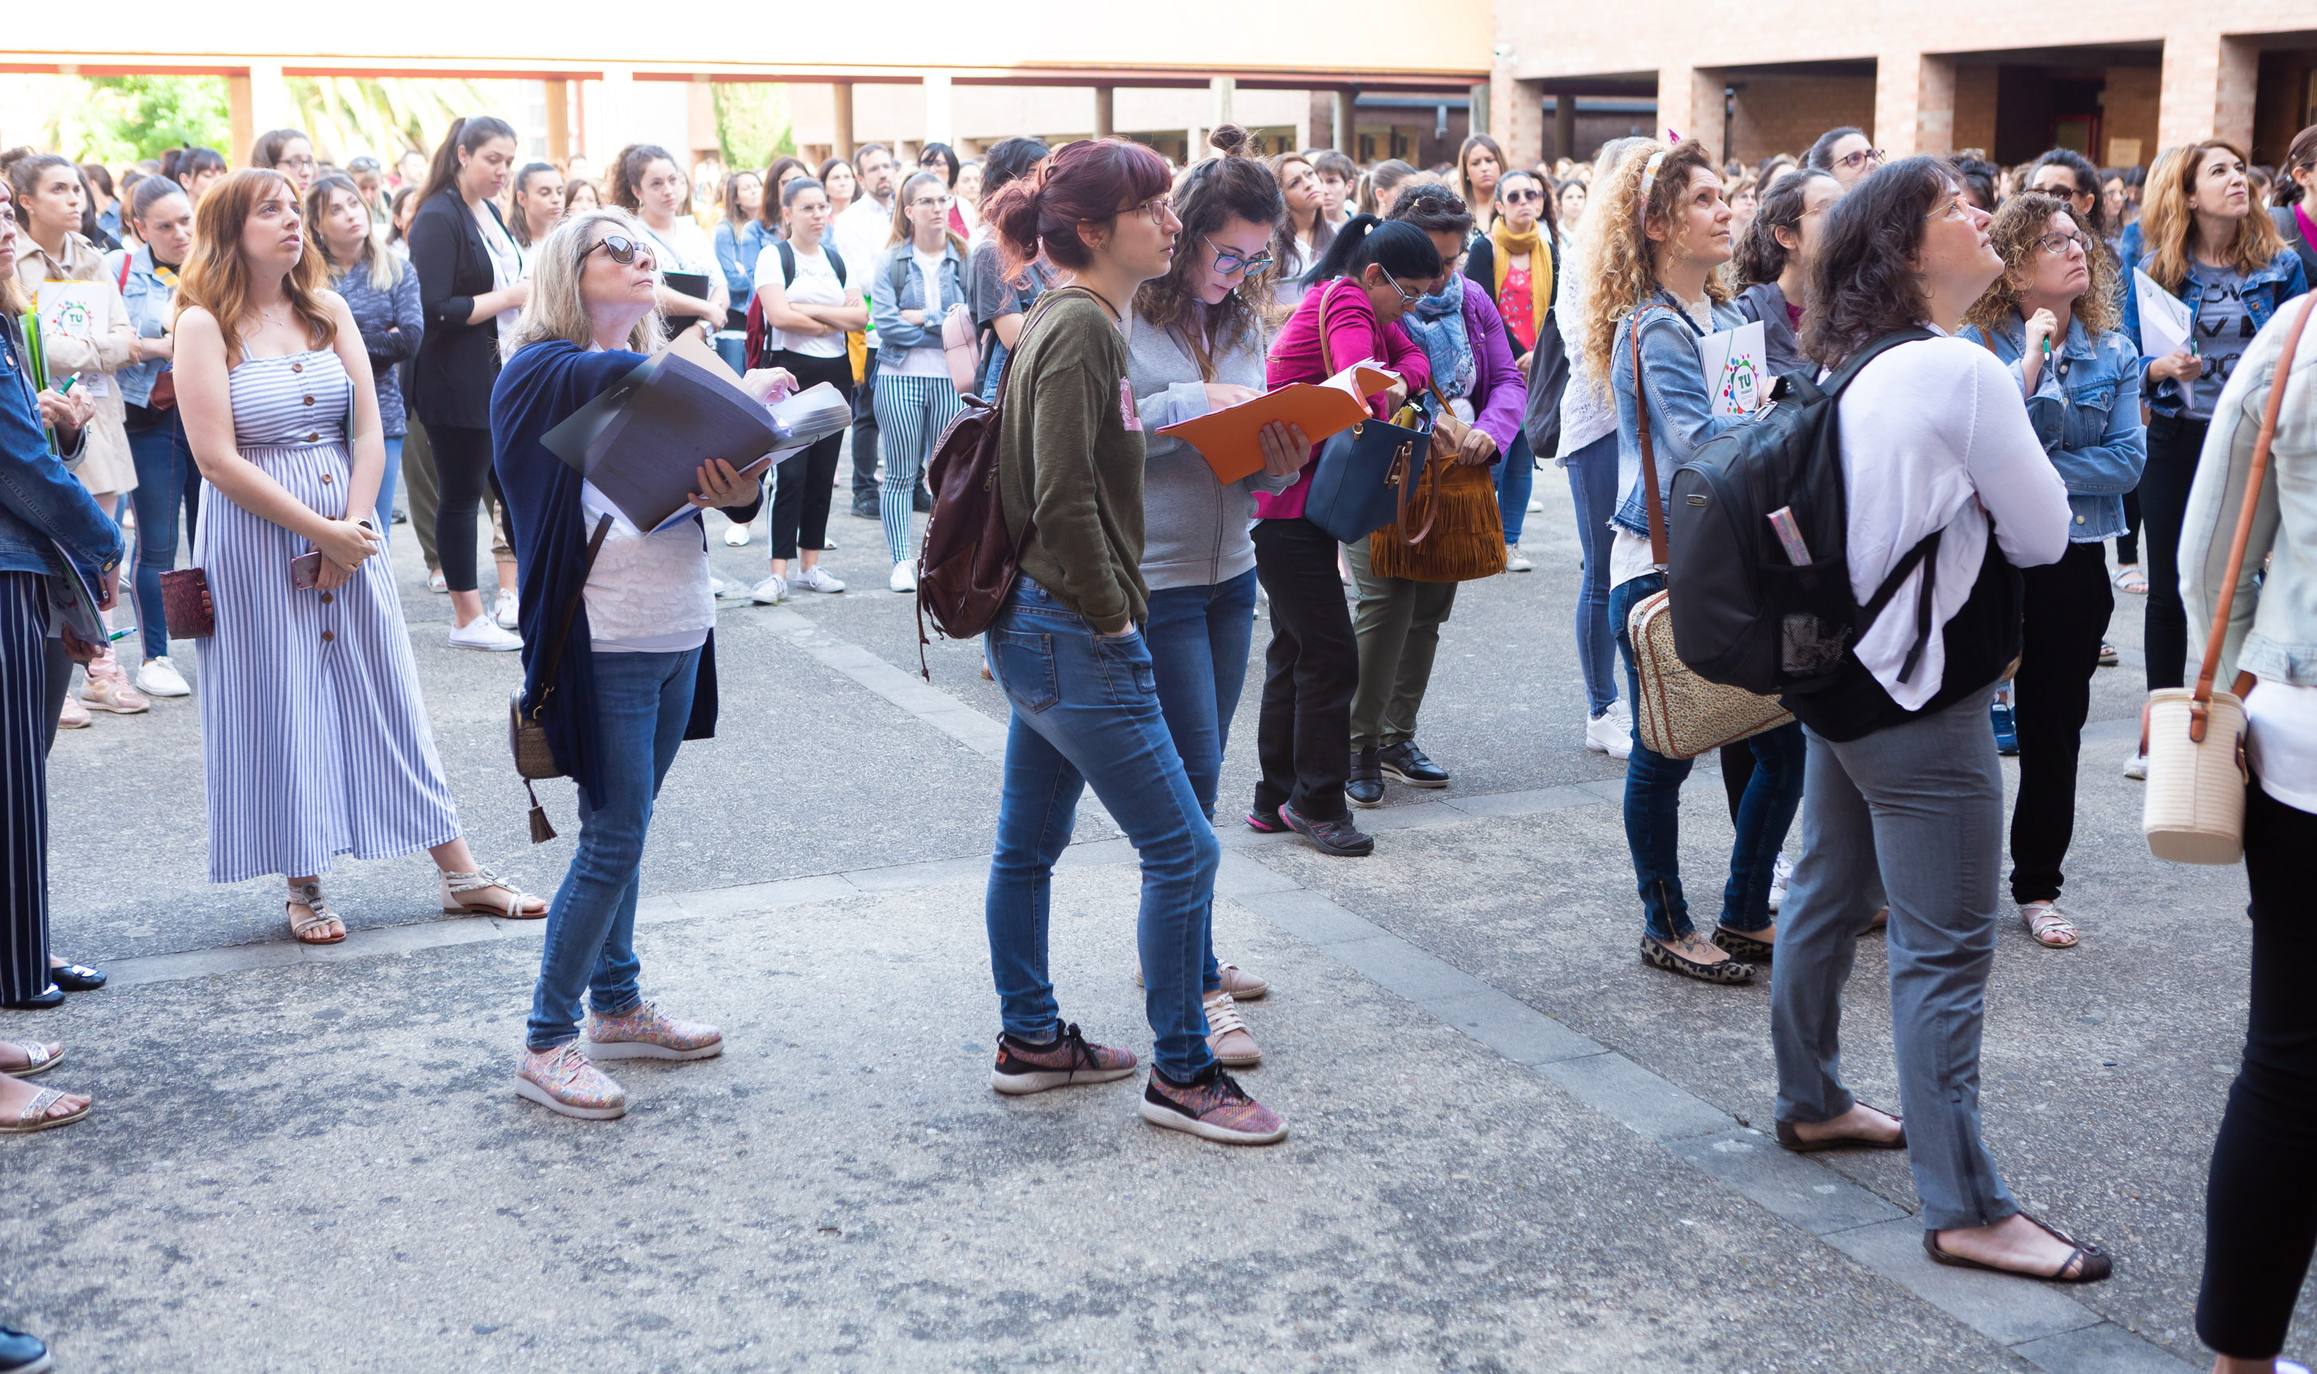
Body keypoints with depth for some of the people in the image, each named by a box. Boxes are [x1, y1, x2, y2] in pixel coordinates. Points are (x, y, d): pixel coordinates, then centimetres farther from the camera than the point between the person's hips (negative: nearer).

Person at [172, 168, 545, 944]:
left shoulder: (328, 311, 8)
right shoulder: (204, 326, -7)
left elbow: (369, 433, 4)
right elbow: (217, 459, -13)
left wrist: (353, 525, -10)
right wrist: (319, 531, -14)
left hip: (348, 527, 4)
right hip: (254, 538, -4)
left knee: (386, 694, 8)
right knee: (281, 706, 3)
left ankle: (459, 873, 12)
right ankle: (304, 890, 16)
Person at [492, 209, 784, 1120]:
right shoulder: (542, 372, -7)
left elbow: (736, 489, 6)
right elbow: (634, 385, -29)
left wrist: (740, 490, -17)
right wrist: (732, 395, -16)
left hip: (678, 635, 7)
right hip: (603, 642, -6)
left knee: (622, 830, 16)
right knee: (613, 837, -4)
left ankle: (617, 1007, 29)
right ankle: (546, 1044, 8)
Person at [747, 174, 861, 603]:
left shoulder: (837, 260, 14)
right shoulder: (774, 255, -2)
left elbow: (860, 316, 3)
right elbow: (779, 315, -16)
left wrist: (811, 311, -10)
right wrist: (835, 320, -5)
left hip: (834, 373, 5)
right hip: (792, 371, -5)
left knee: (822, 472, 7)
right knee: (790, 473, -9)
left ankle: (810, 566, 15)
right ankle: (778, 572, -8)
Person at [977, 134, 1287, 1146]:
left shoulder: (1065, 321, 12)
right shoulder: (1081, 328, -18)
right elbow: (1066, 501, -23)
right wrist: (1112, 616, -15)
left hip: (1037, 625, 10)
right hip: (1073, 635, -10)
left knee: (1030, 844, 18)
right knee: (1182, 850, -3)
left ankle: (1030, 1040, 31)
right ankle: (1181, 1075, 7)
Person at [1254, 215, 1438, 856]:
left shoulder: (1355, 301, 14)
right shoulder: (1346, 305, -16)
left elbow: (1412, 355, 9)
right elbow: (1365, 391, -30)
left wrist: (1400, 382, -11)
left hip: (1303, 503, 11)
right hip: (1284, 503, -11)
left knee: (1296, 649, 15)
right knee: (1331, 654, -7)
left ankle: (1277, 799, 22)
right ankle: (1317, 803, 3)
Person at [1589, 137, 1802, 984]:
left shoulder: (1731, 316, 12)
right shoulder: (1651, 328, -12)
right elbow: (1697, 440, -23)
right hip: (1661, 566, -7)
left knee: (1785, 743, 6)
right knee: (1665, 754, 5)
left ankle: (1746, 914, 22)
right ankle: (1665, 929, 20)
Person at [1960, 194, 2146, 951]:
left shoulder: (2113, 351, 2)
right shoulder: (1979, 343, -8)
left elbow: (2128, 459, -7)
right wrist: (2030, 362, -23)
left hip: (2072, 564, 3)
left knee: (2055, 727, 11)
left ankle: (2037, 885, 25)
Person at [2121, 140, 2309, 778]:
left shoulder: (2280, 265, -1)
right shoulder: (2155, 270, -1)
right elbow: (2127, 362, 0)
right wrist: (2162, 368, -19)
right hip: (2177, 443, 1)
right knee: (2167, 588, 7)